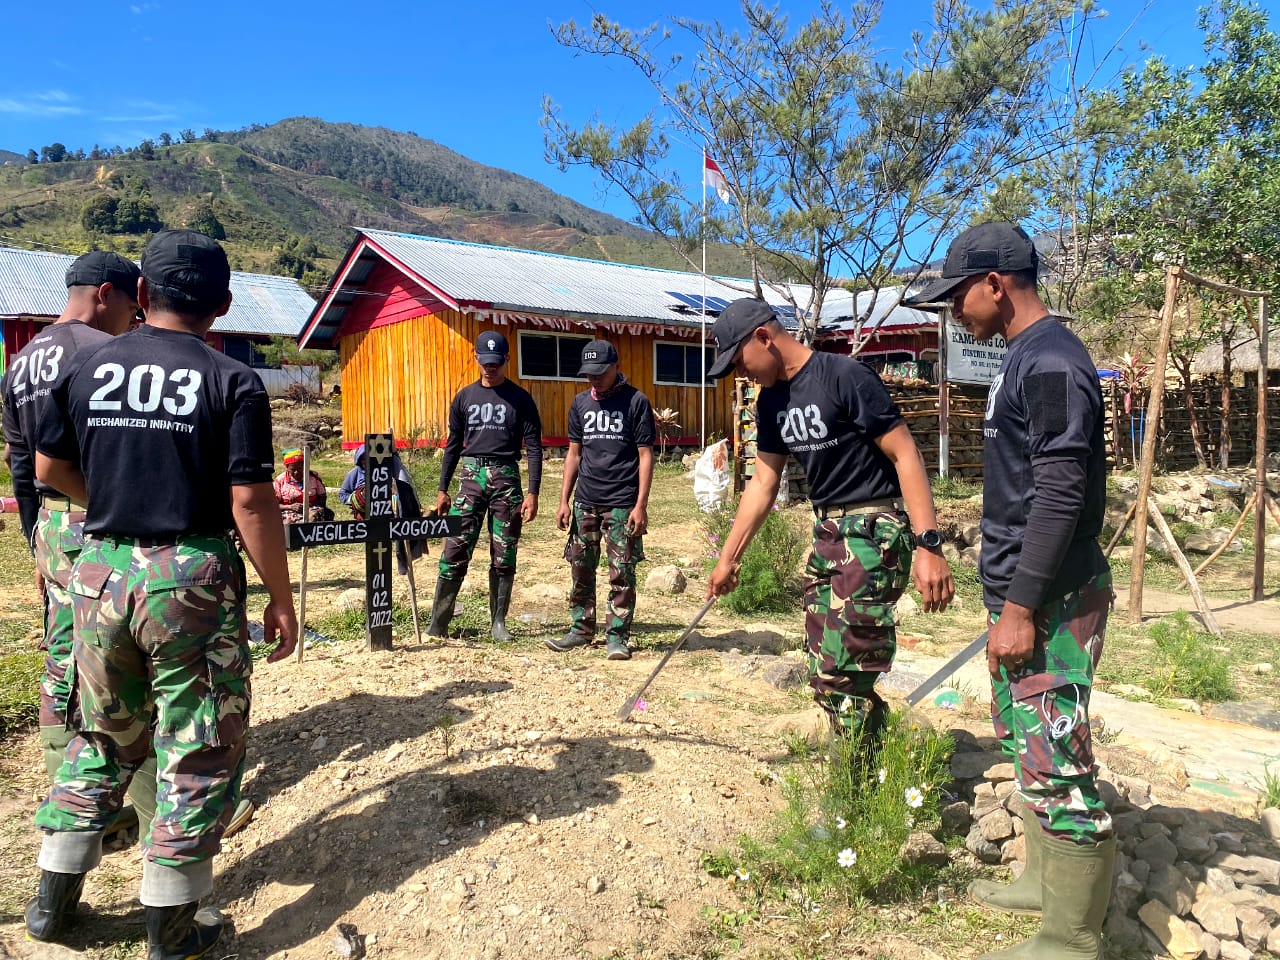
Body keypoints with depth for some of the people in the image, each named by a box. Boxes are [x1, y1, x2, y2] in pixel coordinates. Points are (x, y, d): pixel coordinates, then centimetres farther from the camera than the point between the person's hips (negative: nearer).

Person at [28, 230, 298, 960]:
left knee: (105, 736, 23)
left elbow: (49, 469, 13)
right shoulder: (232, 382, -10)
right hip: (192, 577, -5)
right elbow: (251, 503, -14)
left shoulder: (88, 367, 4)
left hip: (100, 571, 5)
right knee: (200, 751, 8)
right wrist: (281, 599, -7)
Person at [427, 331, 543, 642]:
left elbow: (534, 447, 1)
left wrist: (533, 493, -7)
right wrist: (442, 490, 11)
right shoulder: (464, 397, 12)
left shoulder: (520, 399, 4)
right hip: (471, 476, 1)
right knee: (454, 551, -5)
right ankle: (437, 624, 1)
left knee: (504, 556, 3)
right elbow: (453, 445, 15)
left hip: (506, 478, -1)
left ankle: (498, 622, 14)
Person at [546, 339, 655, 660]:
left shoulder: (636, 401, -3)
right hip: (585, 503, 5)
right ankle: (582, 628, 24)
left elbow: (645, 455, -5)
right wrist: (564, 500, 8)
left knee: (621, 574, -1)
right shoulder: (581, 402, 11)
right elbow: (574, 453, 14)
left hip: (622, 505, -5)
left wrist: (641, 505, -11)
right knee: (581, 569, 10)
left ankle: (617, 636, 9)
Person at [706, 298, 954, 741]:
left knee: (840, 674, -9)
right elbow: (763, 482, 16)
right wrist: (728, 558, 17)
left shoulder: (845, 377, -15)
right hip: (828, 533, 9)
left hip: (874, 532, -8)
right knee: (824, 675, 10)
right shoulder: (771, 401, 10)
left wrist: (928, 545, -24)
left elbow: (905, 455, -17)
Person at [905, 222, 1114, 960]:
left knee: (1055, 762, -3)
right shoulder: (1026, 359, 14)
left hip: (1051, 599, -10)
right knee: (1025, 743, 19)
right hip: (1022, 591, 10)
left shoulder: (1052, 361, -16)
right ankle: (1046, 880, 34)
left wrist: (1021, 607, -21)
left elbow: (1061, 494, -21)